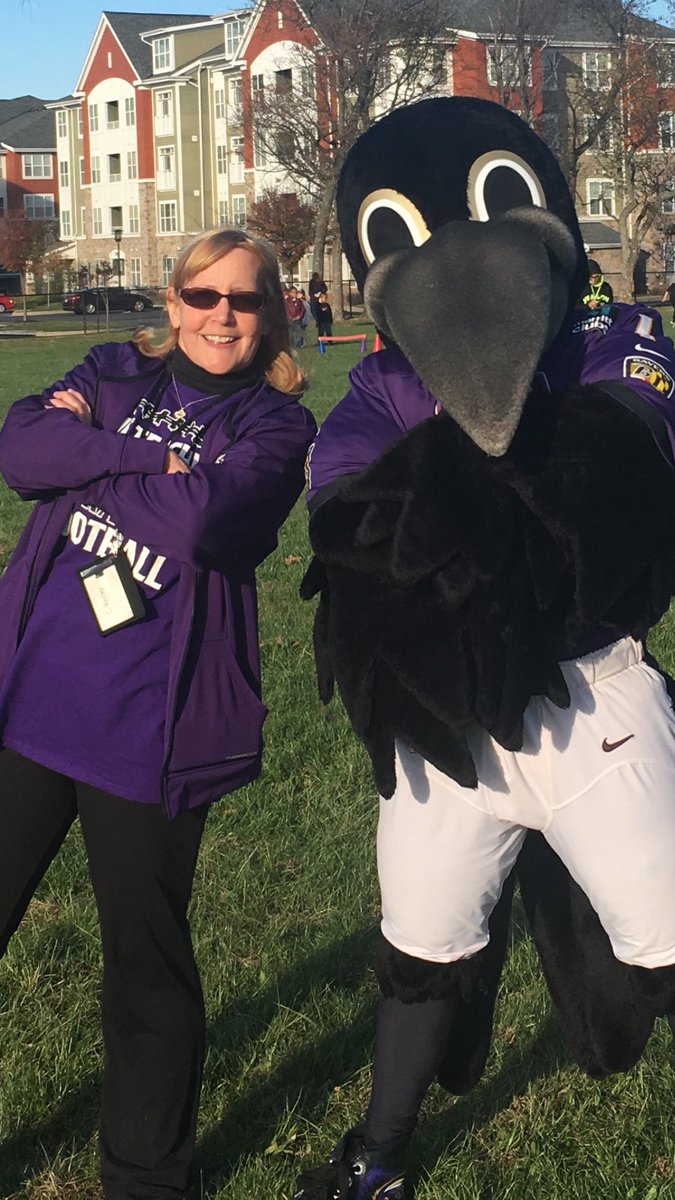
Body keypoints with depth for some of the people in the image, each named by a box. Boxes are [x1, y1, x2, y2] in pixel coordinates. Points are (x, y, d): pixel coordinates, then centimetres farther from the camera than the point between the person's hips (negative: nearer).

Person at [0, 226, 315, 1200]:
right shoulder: (113, 375, 10)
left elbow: (204, 518, -20)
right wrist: (152, 462, -15)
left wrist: (84, 448, -8)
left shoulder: (277, 425, -1)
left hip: (144, 736, -3)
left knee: (148, 962, 10)